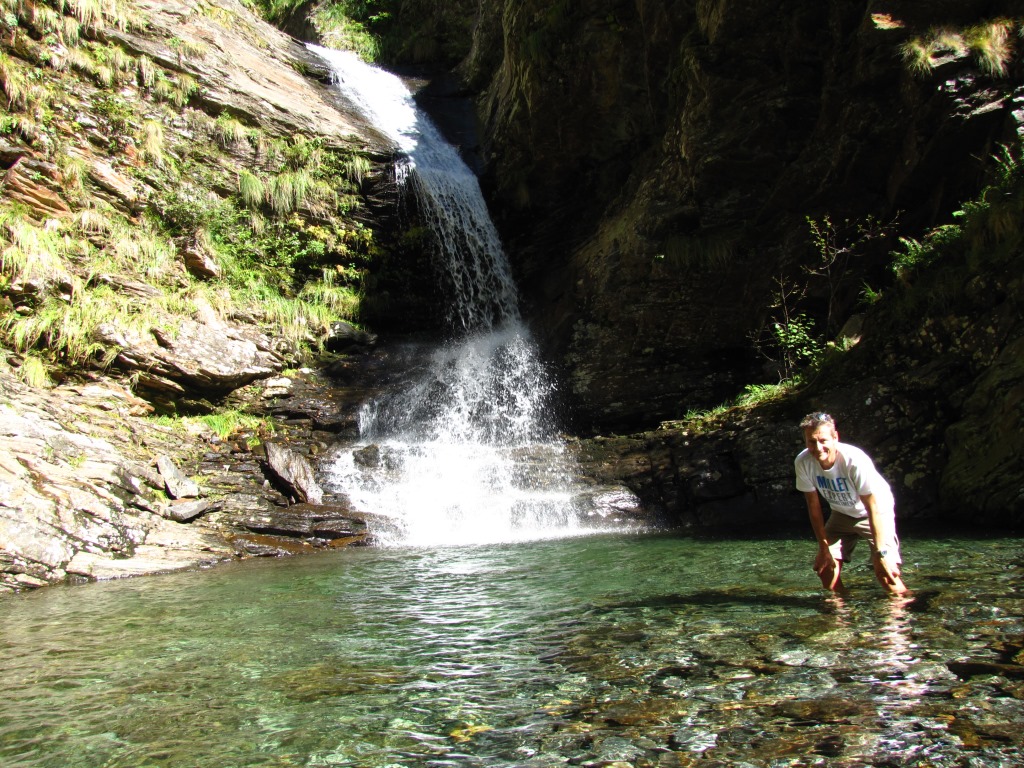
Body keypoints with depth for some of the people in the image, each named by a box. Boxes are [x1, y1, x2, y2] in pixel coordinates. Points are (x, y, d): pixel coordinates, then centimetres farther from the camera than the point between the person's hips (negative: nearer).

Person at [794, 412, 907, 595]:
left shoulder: (855, 460, -34)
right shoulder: (802, 463, -23)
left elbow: (873, 506, -28)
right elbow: (813, 505, -11)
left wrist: (881, 553, -28)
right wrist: (823, 547, -10)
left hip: (876, 512, -4)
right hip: (841, 514, 4)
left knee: (886, 572, -20)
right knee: (825, 567, -6)